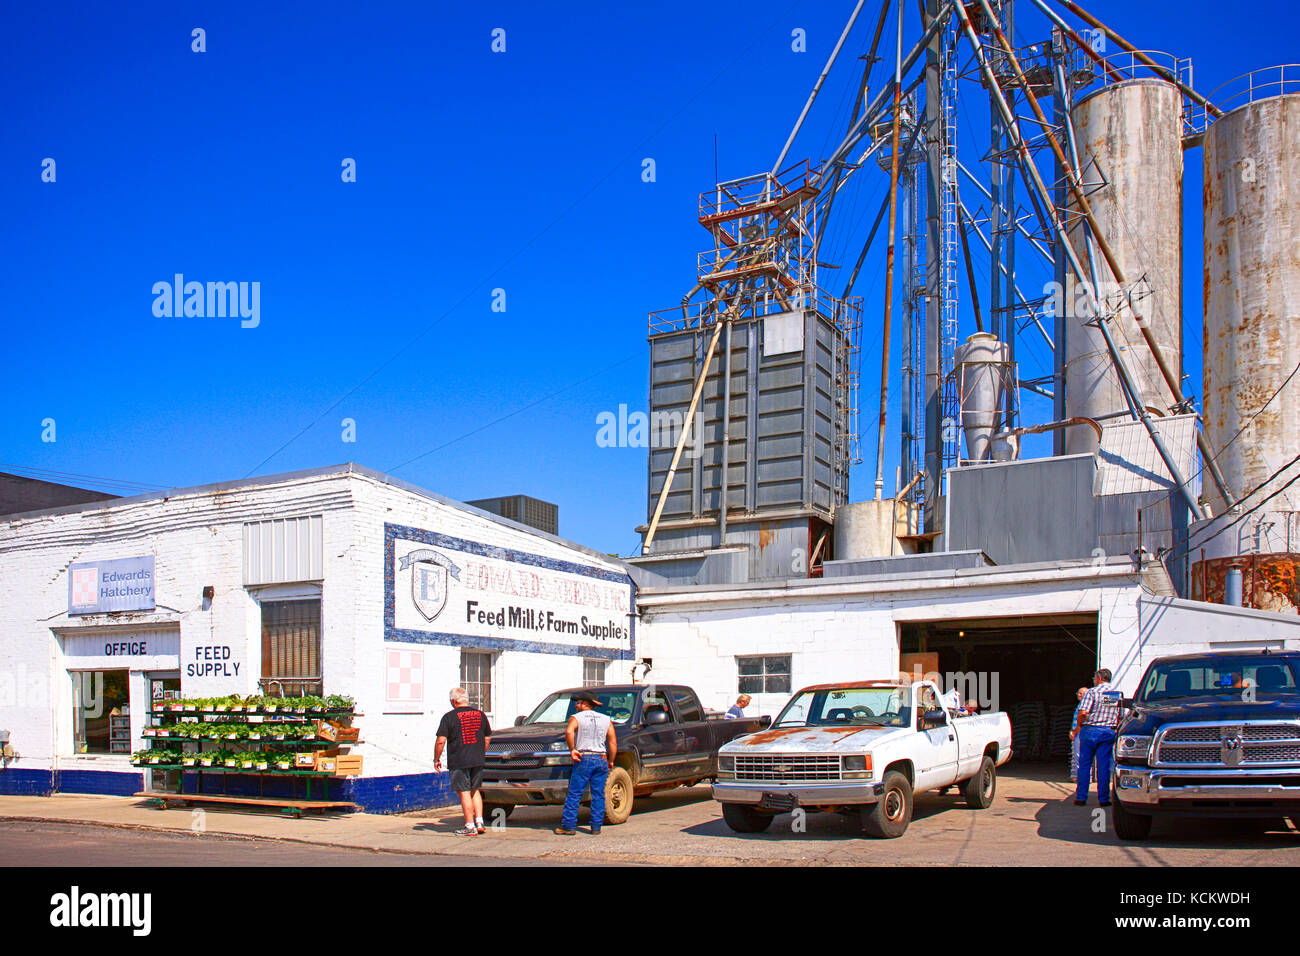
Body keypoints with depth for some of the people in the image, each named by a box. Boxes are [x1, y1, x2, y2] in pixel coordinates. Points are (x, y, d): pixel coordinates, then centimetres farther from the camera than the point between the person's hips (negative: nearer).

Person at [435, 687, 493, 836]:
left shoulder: (449, 717, -7)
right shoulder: (480, 714, 8)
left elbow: (441, 741, -11)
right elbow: (488, 738, 14)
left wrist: (436, 759, 1)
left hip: (458, 761, -5)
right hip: (478, 761, 5)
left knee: (464, 793, 0)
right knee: (475, 791, 17)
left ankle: (470, 827, 1)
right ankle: (479, 822, 13)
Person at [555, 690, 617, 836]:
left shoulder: (576, 718, 0)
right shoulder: (606, 719, 12)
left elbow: (569, 732, -21)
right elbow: (613, 743, 5)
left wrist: (572, 750, -12)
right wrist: (611, 761, 12)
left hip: (584, 759, -4)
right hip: (601, 759, 4)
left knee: (574, 794, 0)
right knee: (598, 795, 7)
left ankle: (569, 826, 0)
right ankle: (596, 827, 7)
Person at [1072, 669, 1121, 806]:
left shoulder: (1091, 692, -7)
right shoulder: (1117, 694, 8)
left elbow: (1083, 712, -17)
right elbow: (1120, 717, 10)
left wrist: (1078, 726, -1)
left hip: (1090, 731, -3)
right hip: (1108, 732, 3)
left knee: (1084, 764, 5)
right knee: (1104, 766, 6)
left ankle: (1081, 797, 7)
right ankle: (1103, 799, 5)